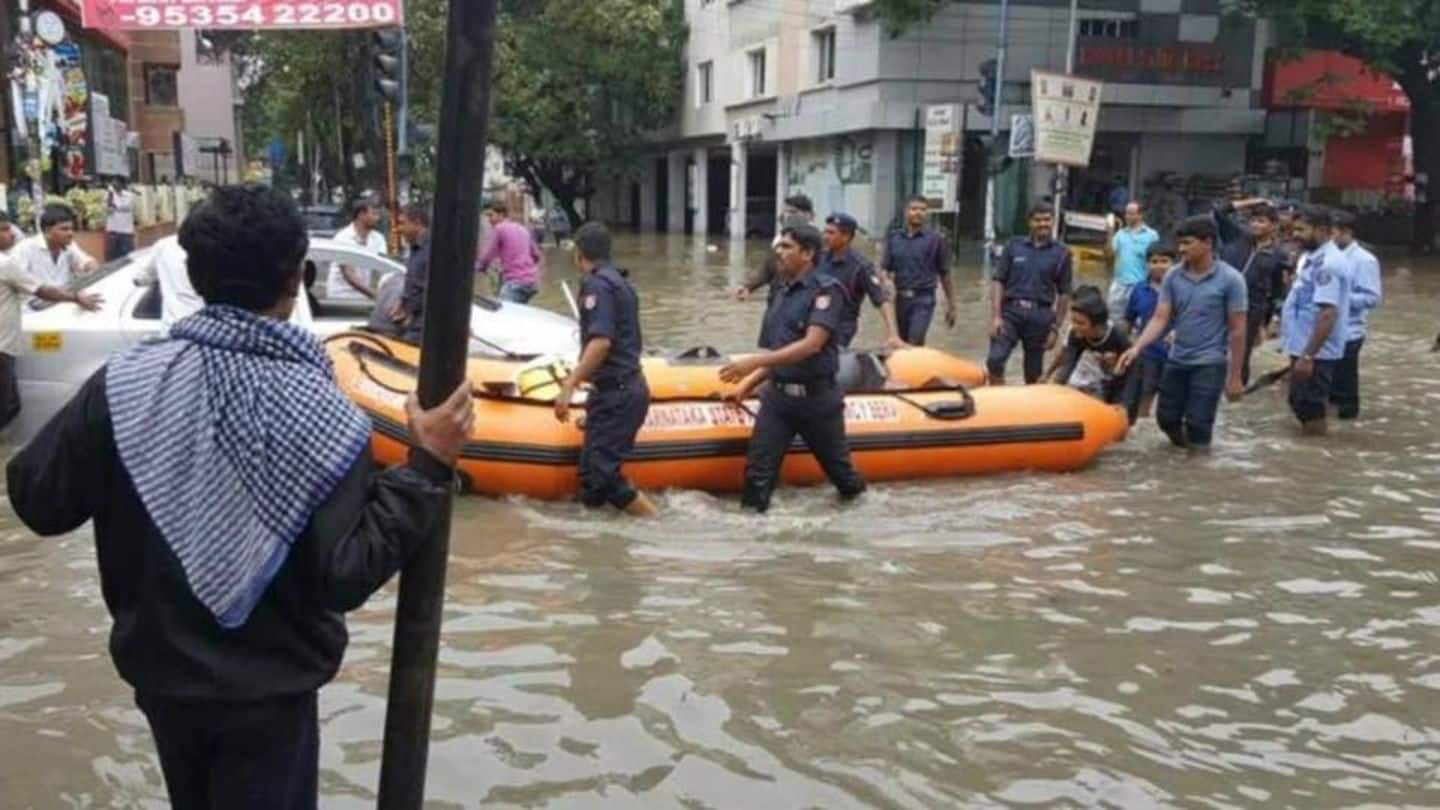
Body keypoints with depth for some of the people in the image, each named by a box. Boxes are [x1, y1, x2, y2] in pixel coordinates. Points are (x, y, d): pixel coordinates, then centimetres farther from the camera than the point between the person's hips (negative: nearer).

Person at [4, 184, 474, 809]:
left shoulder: (126, 383, -14)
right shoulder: (314, 414, -23)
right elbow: (346, 575, -23)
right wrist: (429, 468, -20)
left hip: (160, 669, 4)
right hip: (267, 686, -3)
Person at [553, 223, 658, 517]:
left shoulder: (596, 284, -11)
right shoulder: (620, 282, 18)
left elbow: (601, 341, -24)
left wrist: (569, 385, -24)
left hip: (615, 393, -10)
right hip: (627, 388, 10)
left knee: (599, 474, -11)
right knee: (594, 470, 12)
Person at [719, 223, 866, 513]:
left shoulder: (826, 290, -12)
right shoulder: (780, 294, 10)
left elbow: (811, 345, -23)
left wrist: (755, 362, -27)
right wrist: (747, 386, 12)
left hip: (816, 398, -5)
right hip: (777, 395, 5)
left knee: (836, 465, 13)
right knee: (758, 467, -3)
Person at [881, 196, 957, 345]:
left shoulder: (935, 240, 1)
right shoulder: (894, 238, 9)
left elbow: (945, 274, 6)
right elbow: (885, 268, 6)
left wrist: (951, 305, 7)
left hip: (923, 299, -4)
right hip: (901, 298, 4)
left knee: (915, 340, -19)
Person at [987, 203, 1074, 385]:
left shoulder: (1061, 253, 5)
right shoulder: (1014, 246, 6)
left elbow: (1064, 294, 6)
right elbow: (998, 281, 4)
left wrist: (1055, 328, 1)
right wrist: (995, 316, -6)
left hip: (1040, 316, 0)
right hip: (1011, 311, 0)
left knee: (1034, 374, 7)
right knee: (995, 360, -17)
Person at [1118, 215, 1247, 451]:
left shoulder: (1230, 279, -11)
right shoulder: (1173, 277, 0)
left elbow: (1237, 330, -8)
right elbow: (1160, 318, -2)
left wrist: (1234, 376, -8)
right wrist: (1137, 348, -18)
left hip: (1209, 363, -4)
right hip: (1176, 360, 4)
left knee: (1198, 425, -3)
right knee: (1166, 418, 12)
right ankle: (1184, 446, 40)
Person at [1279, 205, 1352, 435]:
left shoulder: (1328, 263, -20)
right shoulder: (1313, 257, 11)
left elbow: (1328, 314, -26)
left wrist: (1308, 355, -27)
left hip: (1315, 353, -10)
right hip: (1303, 348, 10)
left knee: (1311, 411, -2)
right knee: (1301, 406, 18)